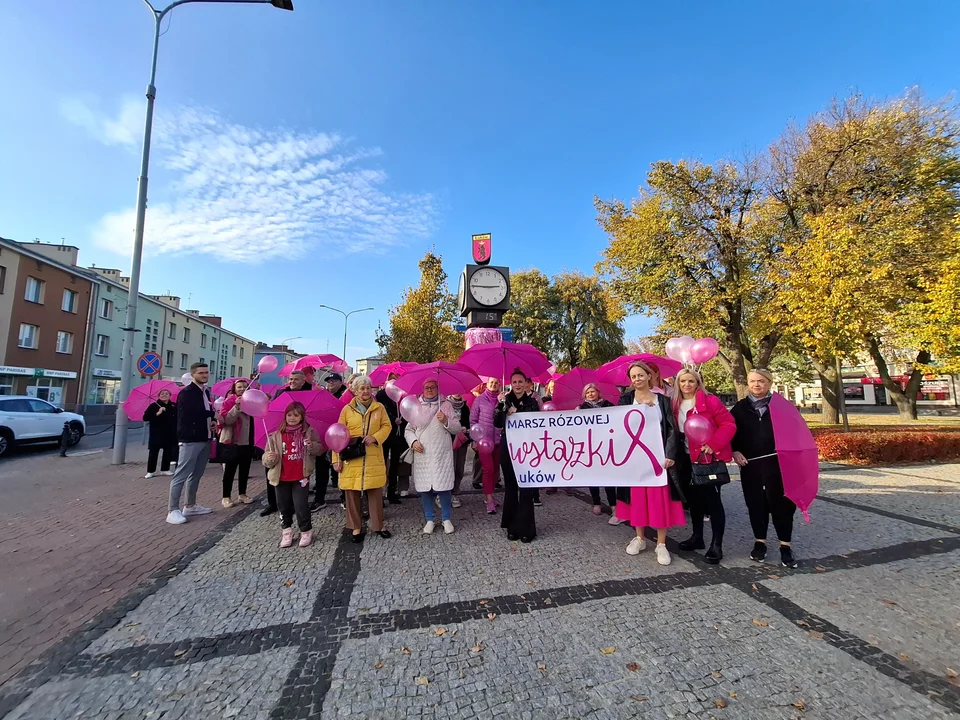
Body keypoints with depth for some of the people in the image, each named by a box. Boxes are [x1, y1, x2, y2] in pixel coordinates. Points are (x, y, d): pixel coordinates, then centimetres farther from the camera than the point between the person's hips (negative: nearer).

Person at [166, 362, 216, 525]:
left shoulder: (206, 392, 15)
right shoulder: (186, 393, -10)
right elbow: (191, 413, -22)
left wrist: (212, 422, 0)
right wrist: (212, 413, -8)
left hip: (205, 439, 8)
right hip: (190, 440, -8)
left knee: (196, 474, 14)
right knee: (181, 475, -6)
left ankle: (190, 506, 24)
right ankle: (172, 510, 1)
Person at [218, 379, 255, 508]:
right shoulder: (229, 400, -7)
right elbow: (226, 420, -18)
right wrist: (236, 407, -28)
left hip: (247, 441, 6)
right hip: (232, 441, -5)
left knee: (245, 469, 12)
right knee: (230, 469, 2)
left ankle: (242, 494, 23)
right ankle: (226, 497, 13)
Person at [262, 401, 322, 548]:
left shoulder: (309, 432, -4)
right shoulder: (276, 435, -1)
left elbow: (319, 449, 2)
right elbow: (266, 459, 3)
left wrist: (312, 446, -19)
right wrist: (269, 458, -20)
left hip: (301, 476, -2)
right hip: (282, 478, 2)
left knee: (301, 505, 2)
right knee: (284, 506, 14)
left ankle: (306, 531, 19)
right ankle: (286, 531, 31)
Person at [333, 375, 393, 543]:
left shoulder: (379, 408, 6)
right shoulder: (347, 409, 2)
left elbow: (387, 426, 6)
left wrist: (375, 437, -14)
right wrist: (336, 459, -4)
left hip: (373, 458, 1)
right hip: (351, 458, 0)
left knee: (375, 492, 7)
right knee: (352, 493, 6)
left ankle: (378, 525, 23)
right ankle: (356, 527, 22)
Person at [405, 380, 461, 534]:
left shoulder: (446, 404, 6)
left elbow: (457, 428, 4)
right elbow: (409, 429, 13)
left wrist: (446, 421, -14)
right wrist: (413, 441, -5)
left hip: (441, 454, -2)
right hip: (422, 454, 2)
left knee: (443, 487, -3)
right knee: (424, 487, 4)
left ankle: (447, 519, 15)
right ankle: (430, 519, 20)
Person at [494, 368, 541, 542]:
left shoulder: (532, 402, 1)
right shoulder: (505, 401, 4)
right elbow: (497, 424, -7)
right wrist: (500, 406, -19)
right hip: (507, 448, 2)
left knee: (526, 487, -2)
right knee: (510, 487, 8)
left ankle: (526, 528, 8)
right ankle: (512, 527, 19)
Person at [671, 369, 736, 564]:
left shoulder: (710, 401, -10)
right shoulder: (675, 404, 5)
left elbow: (729, 424, -13)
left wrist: (713, 445, -21)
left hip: (708, 458, -5)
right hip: (686, 459, 6)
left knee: (712, 500, 1)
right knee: (693, 498, 14)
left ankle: (716, 544, 10)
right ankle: (697, 536, 28)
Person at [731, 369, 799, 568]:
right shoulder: (740, 407, 6)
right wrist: (735, 451, -4)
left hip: (777, 462, -2)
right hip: (750, 463, 2)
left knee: (780, 503, 1)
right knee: (755, 503, 8)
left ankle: (786, 546, 15)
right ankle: (759, 542, 21)